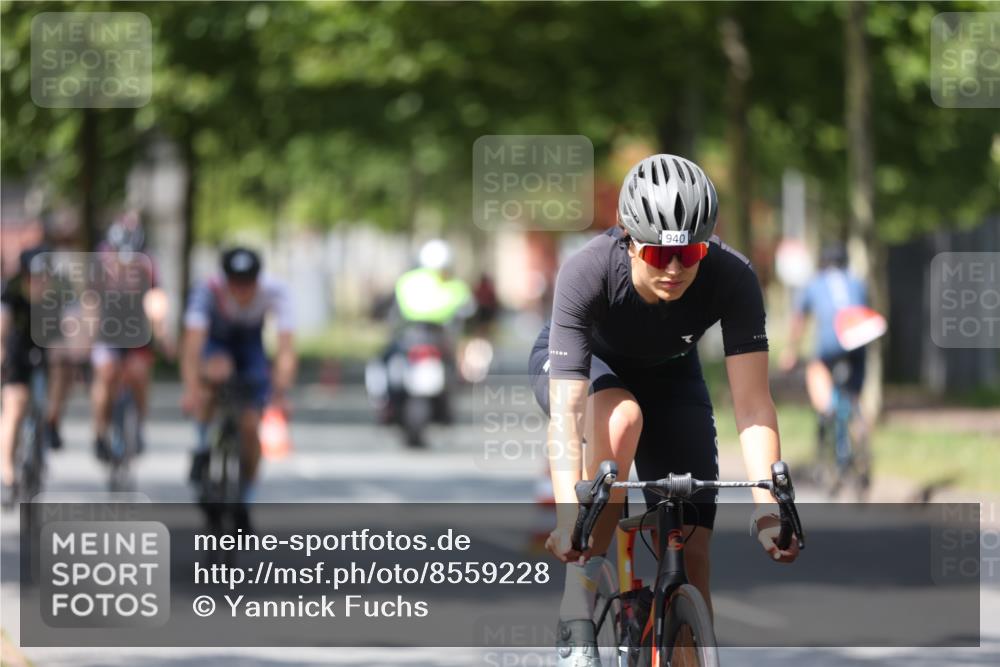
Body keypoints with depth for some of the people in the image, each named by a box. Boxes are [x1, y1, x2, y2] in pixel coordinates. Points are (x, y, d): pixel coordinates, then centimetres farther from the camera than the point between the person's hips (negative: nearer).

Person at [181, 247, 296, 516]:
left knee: (250, 428, -9)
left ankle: (244, 499, 13)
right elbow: (193, 342, -44)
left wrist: (280, 393, -53)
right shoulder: (208, 291, -35)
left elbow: (286, 349, -39)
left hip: (250, 345, 2)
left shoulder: (275, 291, -32)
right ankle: (203, 447, -15)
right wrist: (191, 390, -58)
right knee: (217, 372, -37)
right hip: (214, 343, -1)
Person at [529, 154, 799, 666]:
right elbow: (566, 409, -45)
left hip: (667, 374, 3)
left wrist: (767, 504, -51)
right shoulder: (587, 273, -39)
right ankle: (576, 619, -28)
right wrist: (567, 513, -57)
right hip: (578, 363, -3)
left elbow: (752, 403, -37)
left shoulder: (733, 279, -33)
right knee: (622, 417, -37)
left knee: (691, 548, -9)